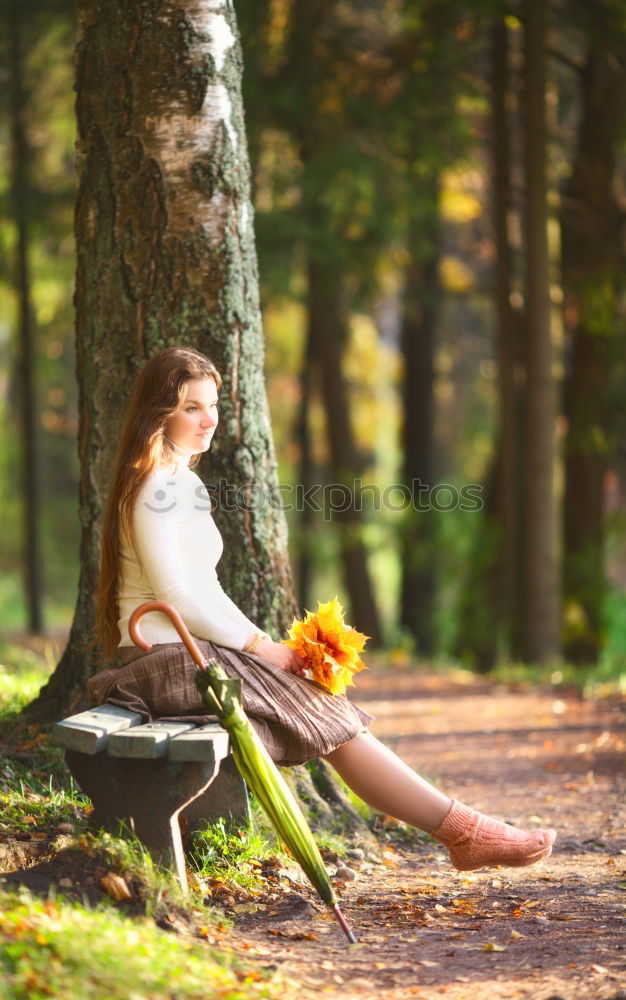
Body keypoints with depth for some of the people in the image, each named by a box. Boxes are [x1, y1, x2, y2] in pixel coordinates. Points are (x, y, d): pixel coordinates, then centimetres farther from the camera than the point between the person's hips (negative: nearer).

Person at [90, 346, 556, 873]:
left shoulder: (178, 481, 19)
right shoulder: (157, 486, -14)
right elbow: (173, 592, -19)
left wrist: (258, 642, 7)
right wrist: (257, 644, -12)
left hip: (187, 654, 9)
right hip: (172, 659, -9)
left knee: (330, 714, 3)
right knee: (328, 717, -7)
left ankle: (462, 831, 0)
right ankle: (461, 829, -3)